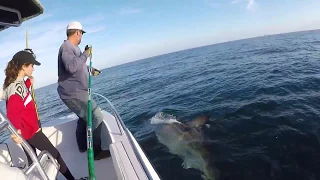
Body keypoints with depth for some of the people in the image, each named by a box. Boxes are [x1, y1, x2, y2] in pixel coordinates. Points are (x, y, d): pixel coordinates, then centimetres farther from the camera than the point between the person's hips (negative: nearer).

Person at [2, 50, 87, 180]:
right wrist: (16, 131, -50)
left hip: (27, 129, 9)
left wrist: (28, 83, 15)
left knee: (33, 162, 19)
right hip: (30, 130, -9)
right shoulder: (16, 86, -25)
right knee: (54, 154, 3)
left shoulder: (17, 82, 3)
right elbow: (12, 112, -37)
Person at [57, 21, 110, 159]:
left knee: (84, 117, 23)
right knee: (96, 117, -12)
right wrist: (85, 54, -22)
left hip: (76, 92, 11)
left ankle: (83, 146, 37)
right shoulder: (66, 47, -16)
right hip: (73, 93, -11)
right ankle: (96, 150, -4)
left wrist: (91, 70, 38)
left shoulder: (72, 48, 17)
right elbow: (71, 67, -33)